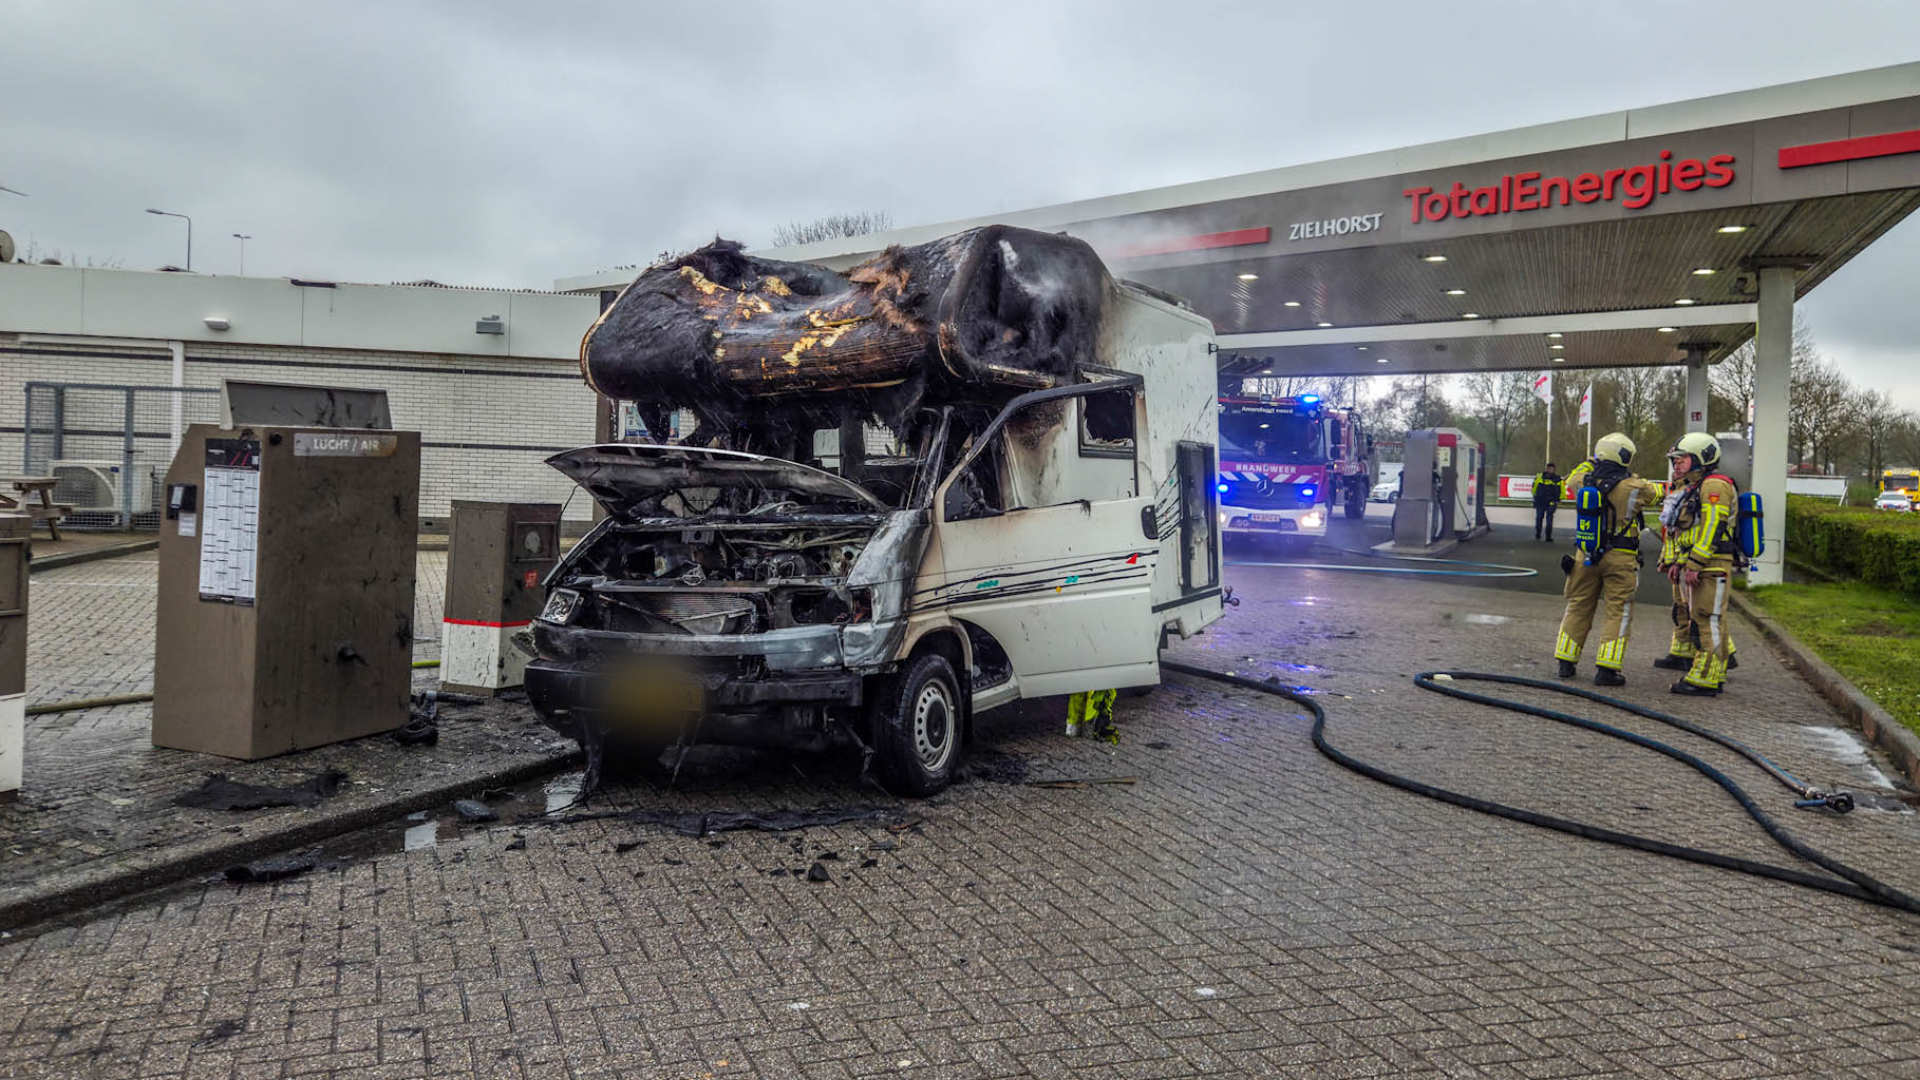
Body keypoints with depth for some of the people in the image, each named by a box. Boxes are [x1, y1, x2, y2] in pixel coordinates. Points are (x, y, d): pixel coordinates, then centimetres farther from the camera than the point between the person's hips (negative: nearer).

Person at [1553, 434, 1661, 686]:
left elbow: (1571, 479, 22)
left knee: (1579, 608, 14)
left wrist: (1590, 462, 31)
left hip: (1587, 555, 4)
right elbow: (1655, 494, 9)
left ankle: (1566, 663, 18)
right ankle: (1606, 668, -3)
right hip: (1620, 559, -4)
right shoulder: (1633, 487, -12)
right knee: (1618, 613, 2)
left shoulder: (1585, 482, -2)